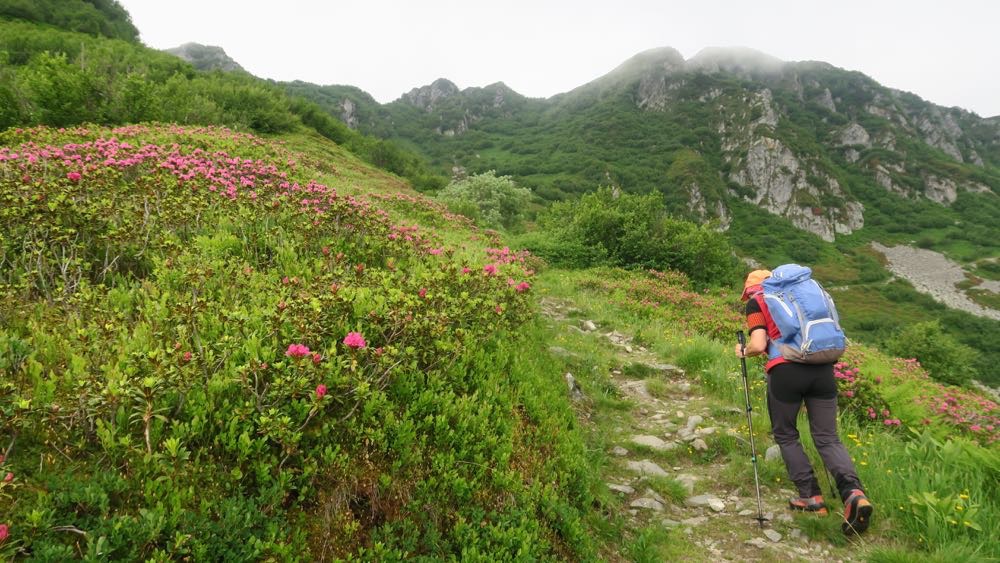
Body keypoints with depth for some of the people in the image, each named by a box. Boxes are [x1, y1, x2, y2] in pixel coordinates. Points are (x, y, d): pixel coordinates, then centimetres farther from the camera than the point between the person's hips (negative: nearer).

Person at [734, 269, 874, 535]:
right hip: (823, 368, 4)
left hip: (786, 371, -4)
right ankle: (854, 492, -13)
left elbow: (759, 345, -5)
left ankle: (811, 496, 13)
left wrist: (743, 351, 15)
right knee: (827, 437, 8)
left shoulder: (756, 302, 8)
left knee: (785, 435, 16)